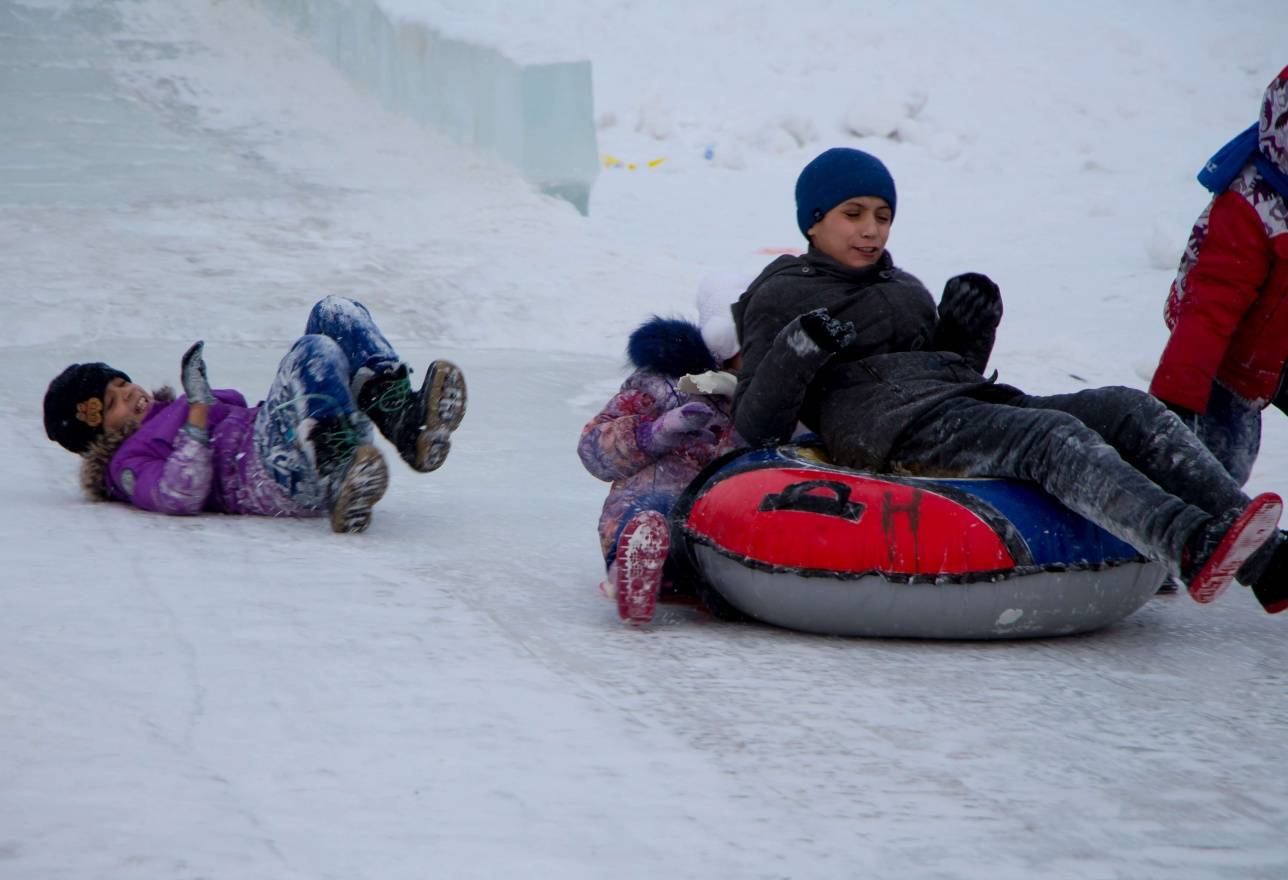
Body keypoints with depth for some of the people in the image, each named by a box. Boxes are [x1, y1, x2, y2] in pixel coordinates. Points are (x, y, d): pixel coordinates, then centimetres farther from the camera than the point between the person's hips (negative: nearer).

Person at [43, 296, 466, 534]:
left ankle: (403, 420, -27)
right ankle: (342, 481, -51)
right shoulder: (128, 464, 12)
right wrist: (199, 408, -10)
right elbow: (180, 497, -9)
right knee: (314, 352, -30)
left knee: (334, 315, -3)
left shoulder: (171, 412, 38)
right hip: (270, 476, -8)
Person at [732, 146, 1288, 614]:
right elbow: (754, 425, 3)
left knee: (1130, 410, -15)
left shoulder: (907, 290, 34)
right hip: (889, 425, -7)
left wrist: (966, 334, 14)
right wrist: (797, 352, -14)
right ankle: (1192, 548, -59)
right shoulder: (781, 297, 14)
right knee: (1057, 436, -33)